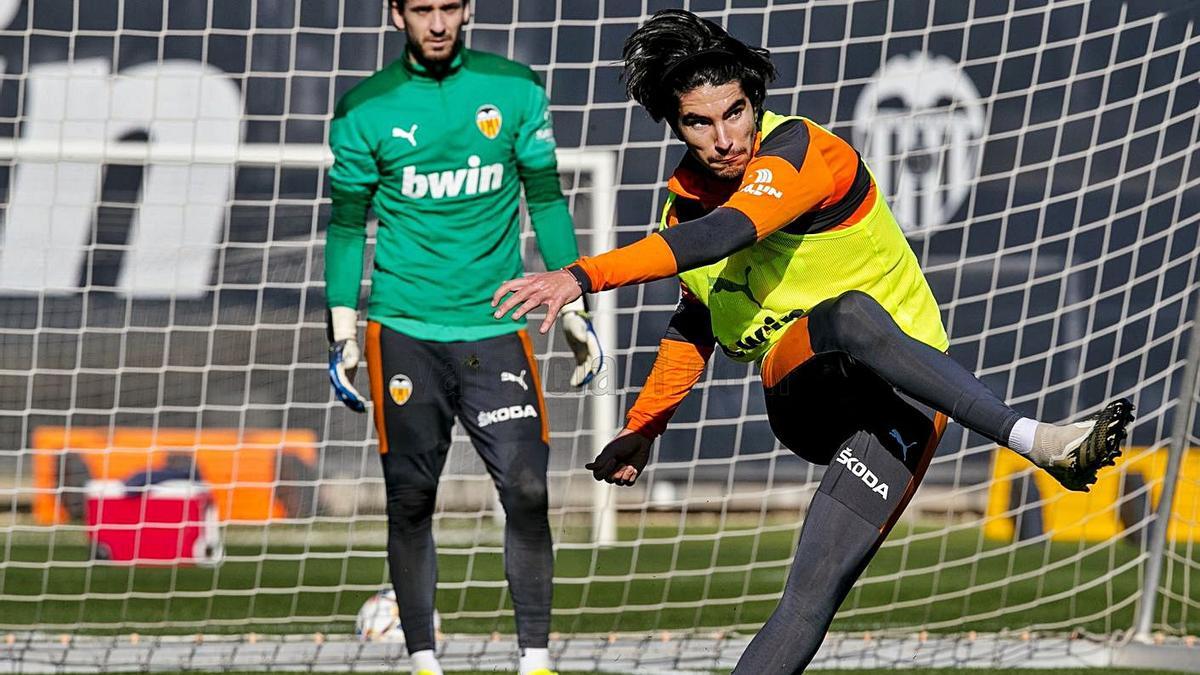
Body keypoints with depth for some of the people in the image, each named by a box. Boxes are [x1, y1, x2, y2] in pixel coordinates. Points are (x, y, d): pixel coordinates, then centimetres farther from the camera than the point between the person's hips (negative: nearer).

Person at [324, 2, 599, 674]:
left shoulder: (514, 89, 4)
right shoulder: (366, 108, 1)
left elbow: (547, 202, 10)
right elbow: (347, 226, 7)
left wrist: (575, 312, 7)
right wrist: (343, 335, 3)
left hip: (496, 327, 0)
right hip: (403, 332, 0)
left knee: (527, 492, -9)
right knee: (411, 500, 2)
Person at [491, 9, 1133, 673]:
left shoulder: (798, 150, -16)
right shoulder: (686, 199, 8)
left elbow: (724, 235, -35)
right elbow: (696, 319, 27)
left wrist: (582, 277, -43)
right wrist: (642, 429, 27)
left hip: (901, 396, -1)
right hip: (802, 396, 2)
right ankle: (1037, 441, -46)